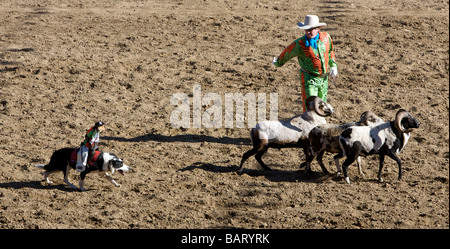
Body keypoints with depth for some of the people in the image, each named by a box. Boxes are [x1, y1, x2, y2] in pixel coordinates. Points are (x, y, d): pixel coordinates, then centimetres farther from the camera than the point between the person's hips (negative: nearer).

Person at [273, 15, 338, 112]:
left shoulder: (326, 37, -7)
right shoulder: (299, 44, -19)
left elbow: (330, 51, 15)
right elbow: (287, 53, 0)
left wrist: (333, 65, 7)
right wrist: (278, 62, 17)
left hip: (323, 78, 5)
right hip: (309, 78, -5)